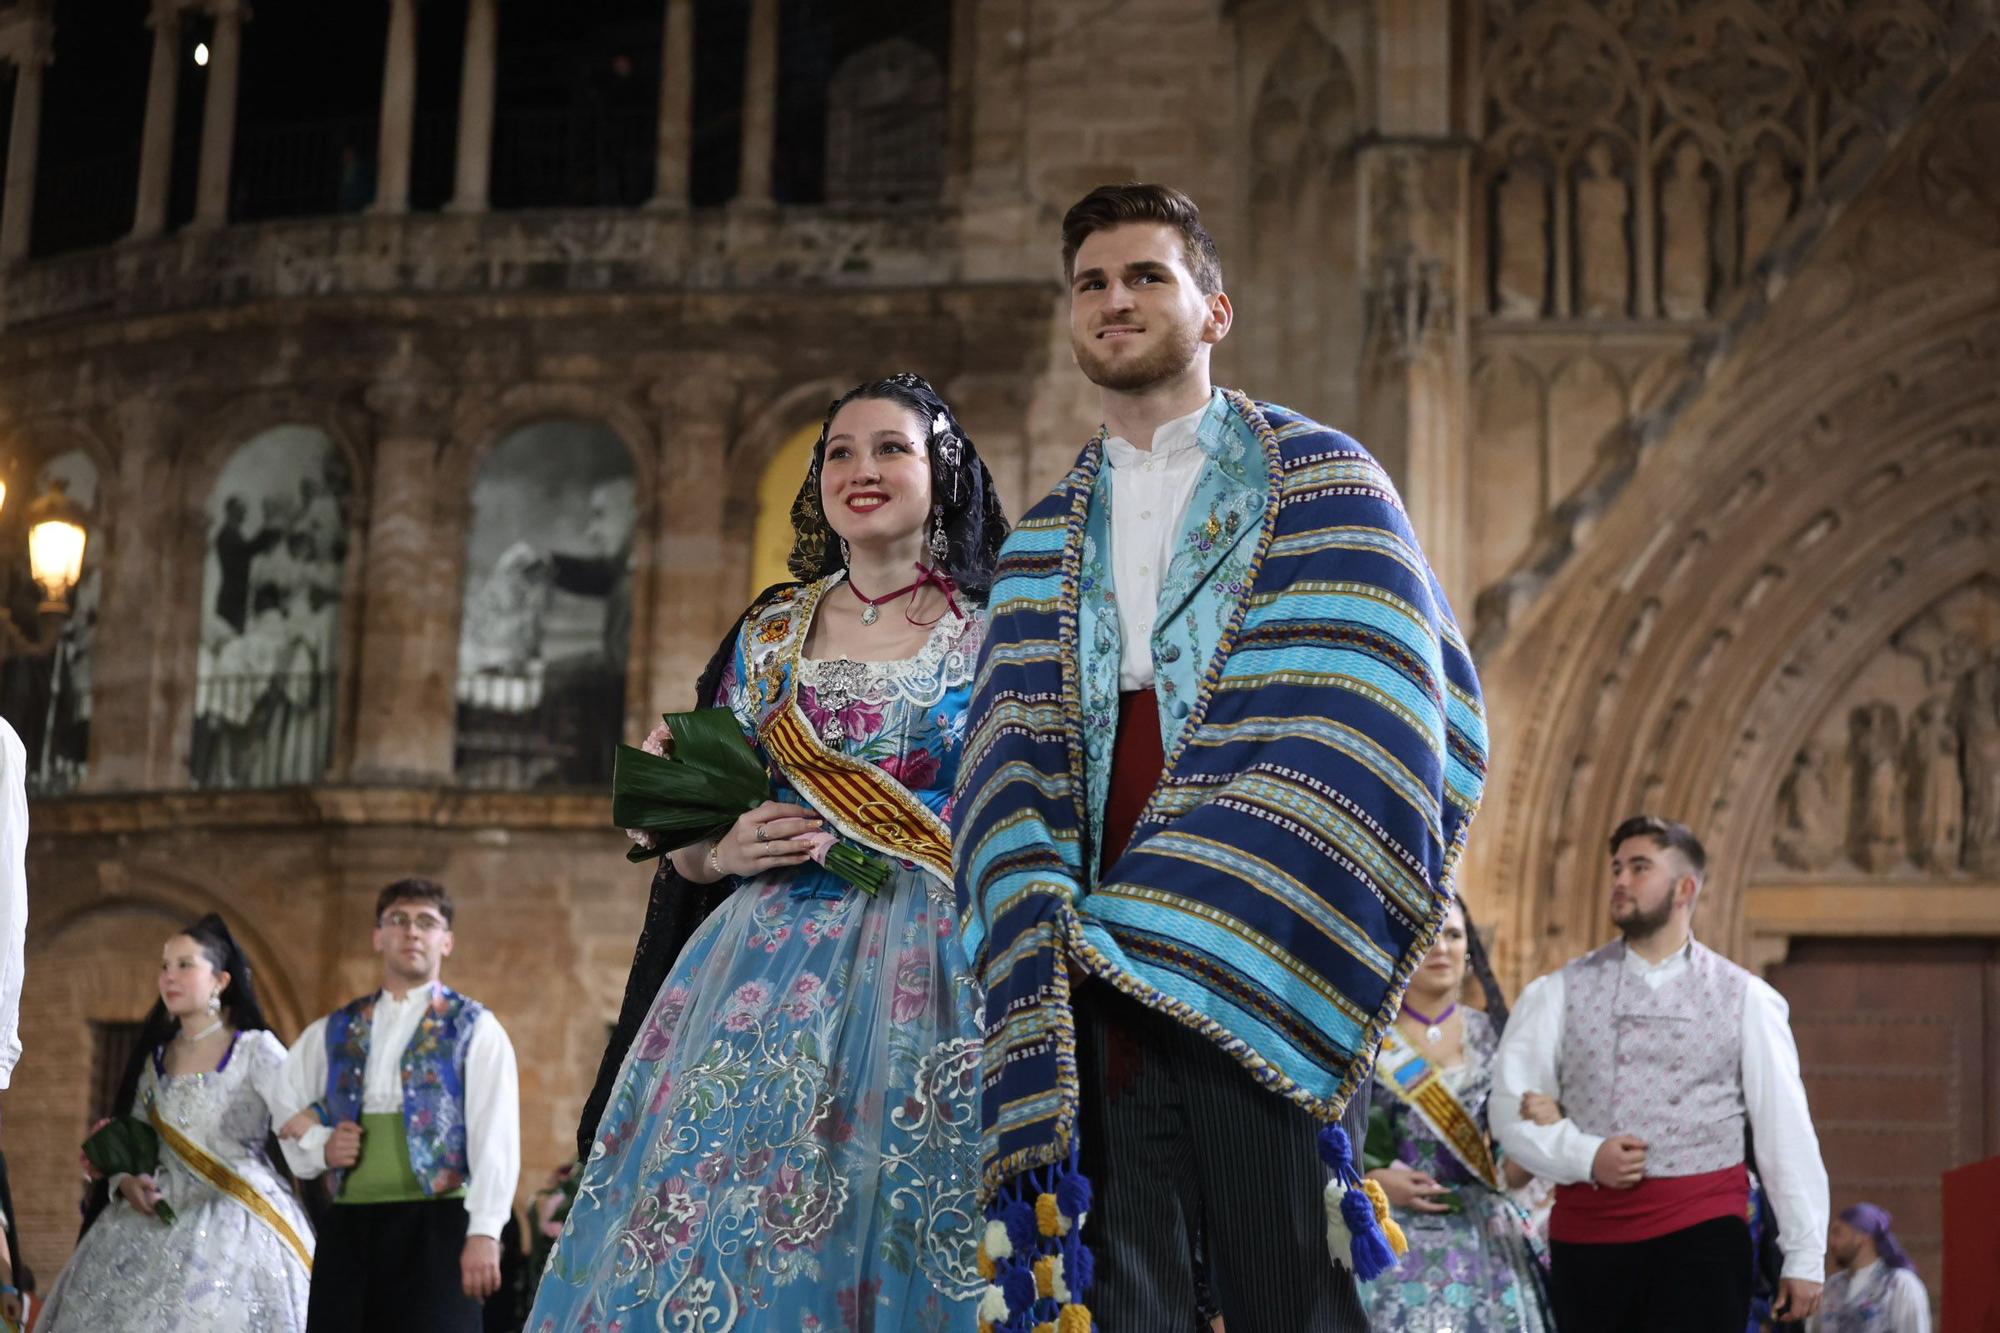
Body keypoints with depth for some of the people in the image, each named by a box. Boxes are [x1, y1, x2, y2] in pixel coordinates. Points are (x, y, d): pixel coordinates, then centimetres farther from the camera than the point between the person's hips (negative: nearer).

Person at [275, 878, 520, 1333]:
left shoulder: (473, 1028, 3)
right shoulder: (334, 1031, 16)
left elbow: (494, 1136, -6)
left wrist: (484, 1231, -17)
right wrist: (320, 1145, 2)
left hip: (434, 1225, -4)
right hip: (348, 1227, 4)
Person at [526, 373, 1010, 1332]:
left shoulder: (993, 632, 4)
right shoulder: (771, 633, 13)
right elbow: (694, 838, 17)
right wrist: (719, 851, -4)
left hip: (939, 972, -3)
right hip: (778, 971, 3)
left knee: (918, 1246, -6)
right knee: (721, 1248, -2)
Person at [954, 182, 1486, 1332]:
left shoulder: (1320, 480, 7)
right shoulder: (1046, 542, 19)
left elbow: (1360, 716, -4)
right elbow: (1013, 761, 9)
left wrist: (1208, 913, -12)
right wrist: (1049, 945, -9)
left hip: (1265, 965, -3)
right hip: (1099, 972, 3)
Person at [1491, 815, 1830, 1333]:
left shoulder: (1745, 998, 5)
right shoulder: (1561, 992, 7)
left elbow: (1787, 1132, 4)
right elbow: (1512, 1106, 4)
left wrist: (1804, 1255, 1)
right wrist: (1584, 1156, -13)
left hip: (1702, 1233, -2)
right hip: (1588, 1235, 2)